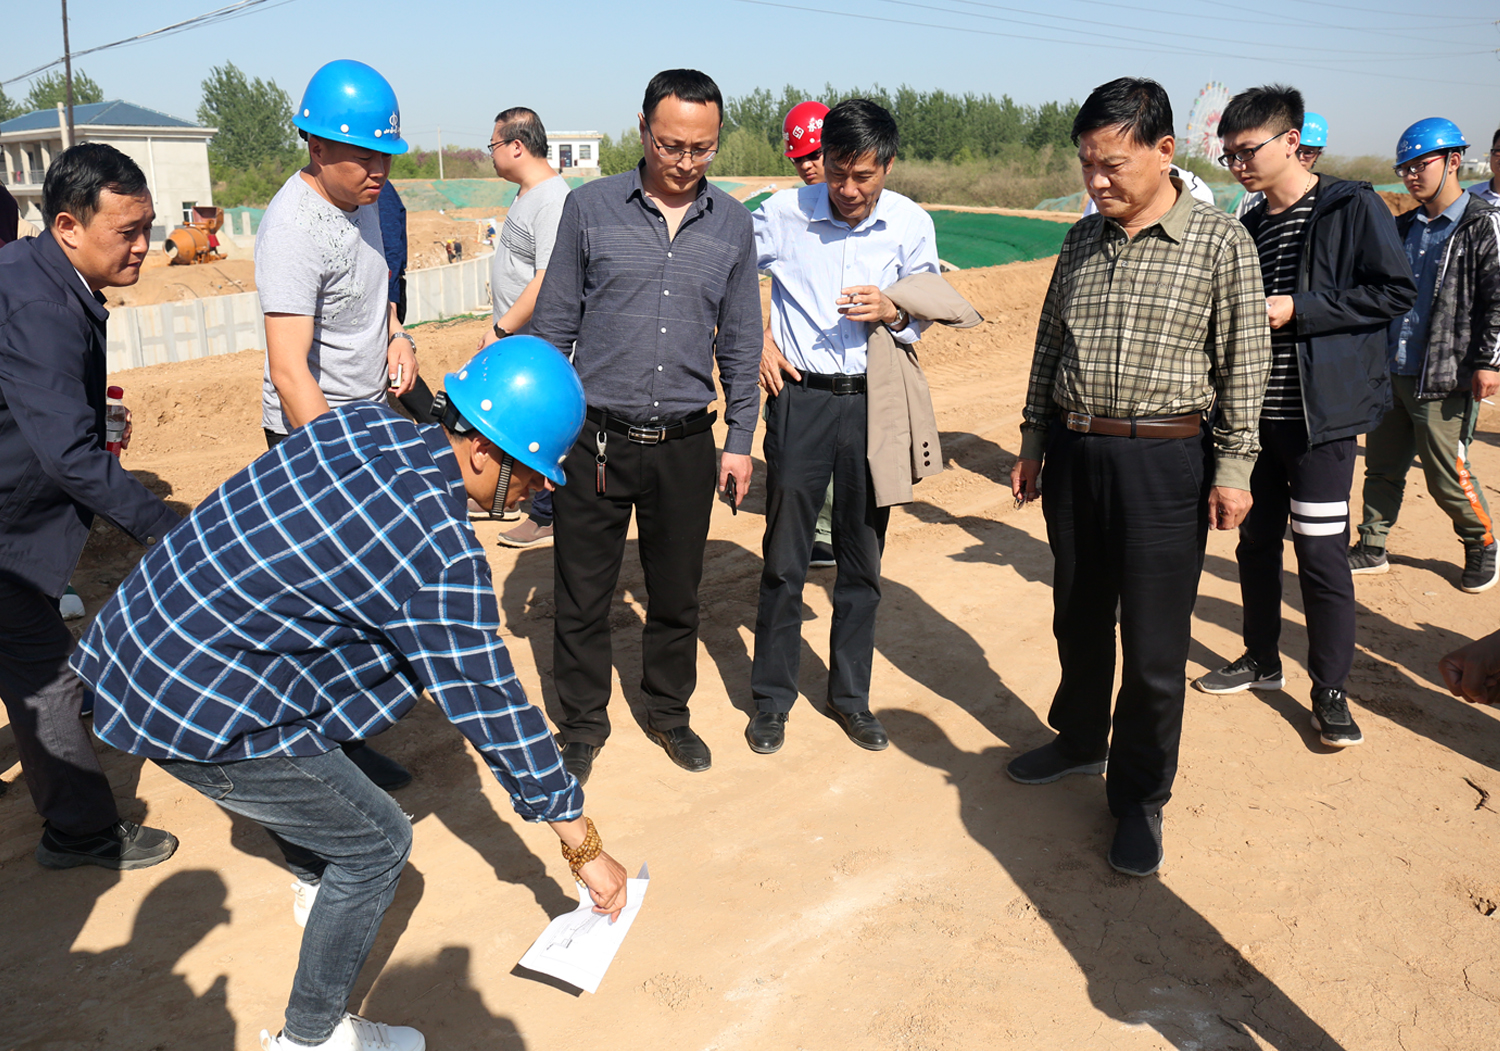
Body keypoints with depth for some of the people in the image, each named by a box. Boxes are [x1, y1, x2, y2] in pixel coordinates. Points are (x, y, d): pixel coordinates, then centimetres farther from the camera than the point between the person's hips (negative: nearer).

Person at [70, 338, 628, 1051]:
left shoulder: (365, 423, -1)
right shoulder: (441, 554, -25)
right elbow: (492, 708, -20)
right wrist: (587, 851, -10)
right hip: (199, 719, -9)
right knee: (376, 841, 8)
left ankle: (319, 882, 62)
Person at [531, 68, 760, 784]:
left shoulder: (732, 224, 4)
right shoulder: (590, 207, -2)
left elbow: (739, 342, 10)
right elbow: (554, 326, 3)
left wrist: (740, 440, 8)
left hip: (685, 444, 2)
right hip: (595, 440, -1)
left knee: (677, 596, 14)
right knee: (582, 597, 8)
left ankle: (668, 712, 36)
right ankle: (583, 724, 28)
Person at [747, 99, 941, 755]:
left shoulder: (912, 226, -1)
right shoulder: (784, 214, -5)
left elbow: (922, 319, 8)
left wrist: (891, 313, -13)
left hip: (873, 404, 2)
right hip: (800, 399, -1)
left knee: (862, 559, 10)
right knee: (784, 559, 4)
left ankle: (851, 694, 26)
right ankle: (772, 698, 20)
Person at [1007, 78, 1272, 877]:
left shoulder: (1219, 241, -6)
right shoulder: (1082, 239, 8)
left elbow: (1245, 362, -6)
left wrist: (1233, 467, -8)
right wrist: (1033, 442, 14)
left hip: (1165, 461, -5)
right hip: (1074, 453, 5)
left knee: (1154, 645, 2)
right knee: (1077, 615, 18)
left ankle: (1140, 796, 18)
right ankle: (1079, 740, 40)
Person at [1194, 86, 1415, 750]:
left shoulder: (1352, 208, -8)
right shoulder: (1250, 228, 13)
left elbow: (1396, 292, -13)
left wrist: (1296, 311, -18)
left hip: (1321, 414, -7)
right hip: (1257, 414, 7)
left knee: (1320, 553, -3)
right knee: (1256, 541, 14)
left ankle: (1330, 691, 12)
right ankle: (1262, 660, 31)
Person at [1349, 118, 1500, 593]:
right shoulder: (1405, 227, 12)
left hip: (1445, 378, -6)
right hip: (1393, 373, 6)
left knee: (1448, 476, 1)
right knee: (1382, 466, 11)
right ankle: (1372, 548, 23)